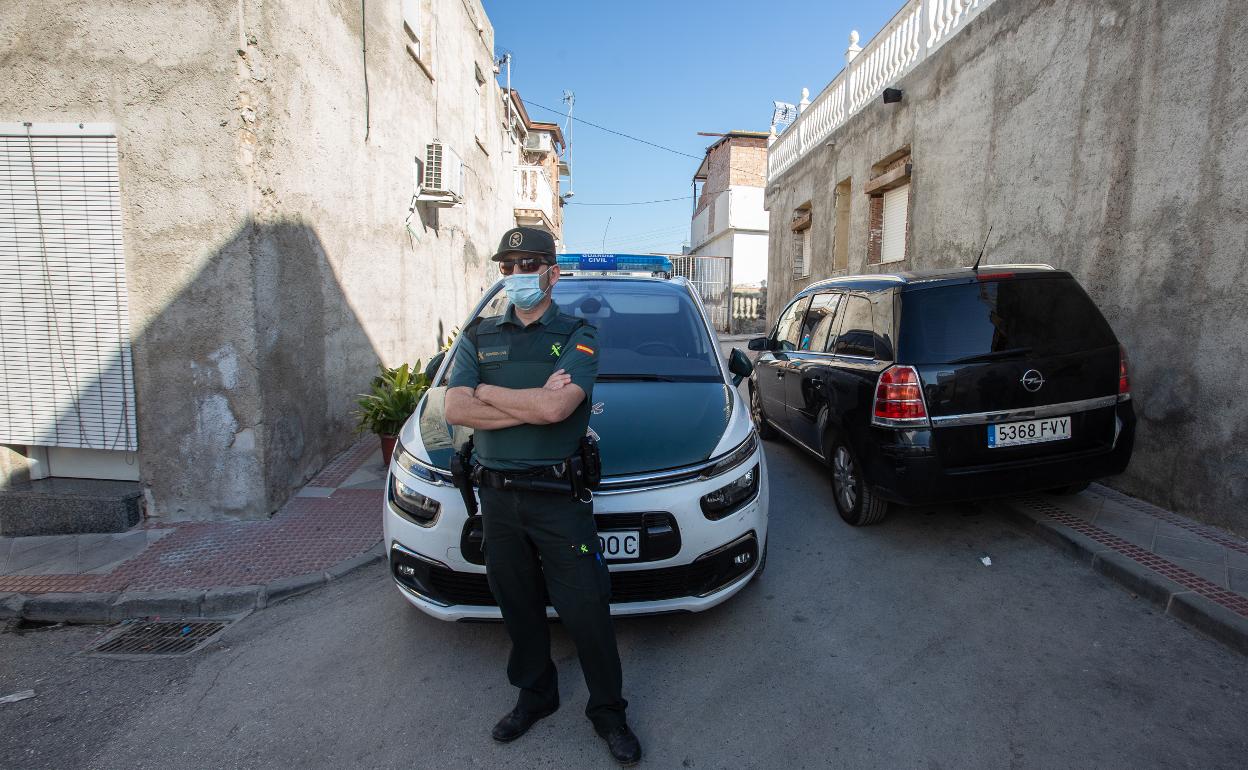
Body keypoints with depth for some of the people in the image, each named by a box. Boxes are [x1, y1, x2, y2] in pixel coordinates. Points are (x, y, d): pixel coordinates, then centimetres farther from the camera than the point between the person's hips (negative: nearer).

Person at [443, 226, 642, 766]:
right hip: (496, 495, 4)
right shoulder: (479, 336, 8)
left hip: (558, 499, -3)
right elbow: (455, 410, -7)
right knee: (518, 608, 18)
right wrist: (532, 403, -15)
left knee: (586, 611, 4)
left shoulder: (577, 336, -4)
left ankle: (608, 711, 28)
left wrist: (488, 391, -9)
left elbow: (556, 408, -22)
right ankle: (535, 696, 42)